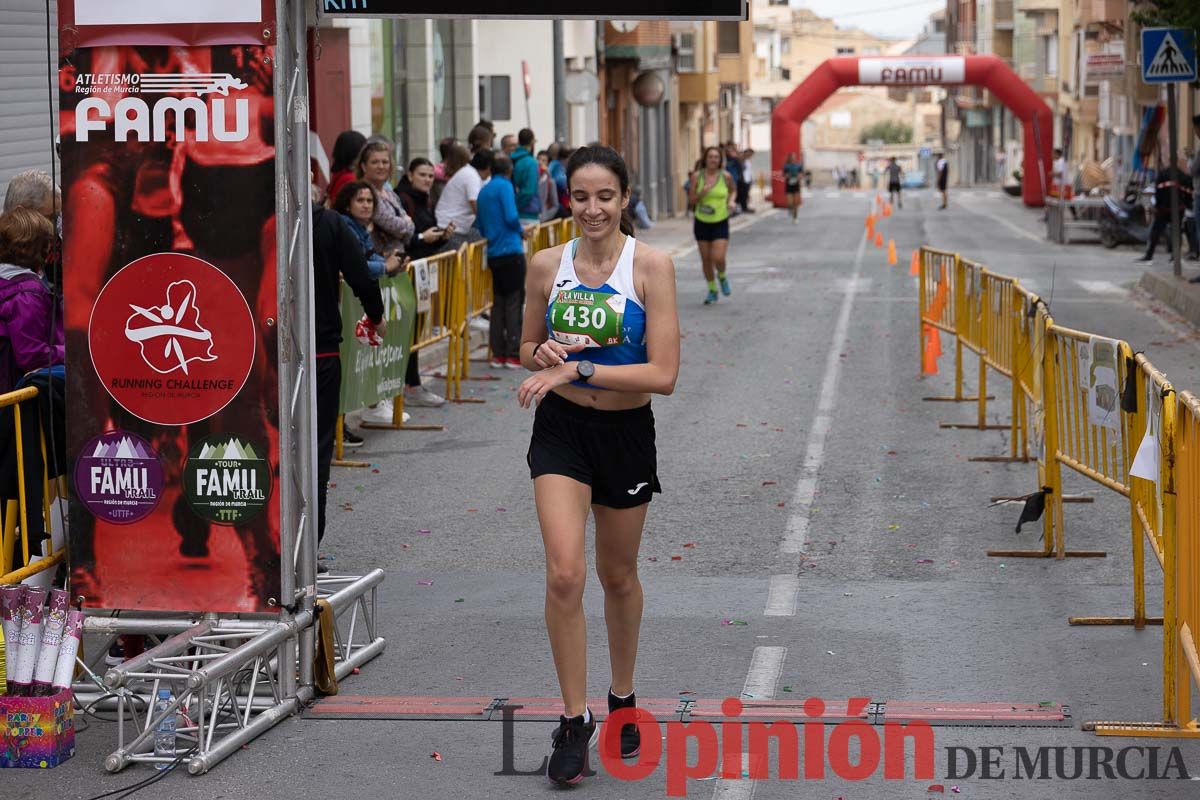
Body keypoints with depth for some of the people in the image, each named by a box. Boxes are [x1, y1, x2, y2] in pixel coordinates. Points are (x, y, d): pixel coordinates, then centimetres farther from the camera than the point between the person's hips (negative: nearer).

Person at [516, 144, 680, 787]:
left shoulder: (650, 265, -13)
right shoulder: (547, 265, -3)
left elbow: (663, 374, -18)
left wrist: (578, 368, -24)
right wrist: (543, 356, -12)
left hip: (627, 433, -1)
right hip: (561, 429, 1)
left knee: (618, 575, 16)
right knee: (564, 574, -15)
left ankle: (623, 698, 38)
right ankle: (573, 721, -3)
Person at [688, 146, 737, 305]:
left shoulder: (726, 176, -6)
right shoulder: (696, 177, -5)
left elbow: (732, 190, 16)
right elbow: (691, 200, -2)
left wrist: (731, 201, -4)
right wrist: (701, 193, -21)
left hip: (720, 223, -1)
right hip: (702, 222, 1)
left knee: (718, 258, -14)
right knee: (706, 259, 7)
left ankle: (722, 277, 21)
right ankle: (712, 290, 26)